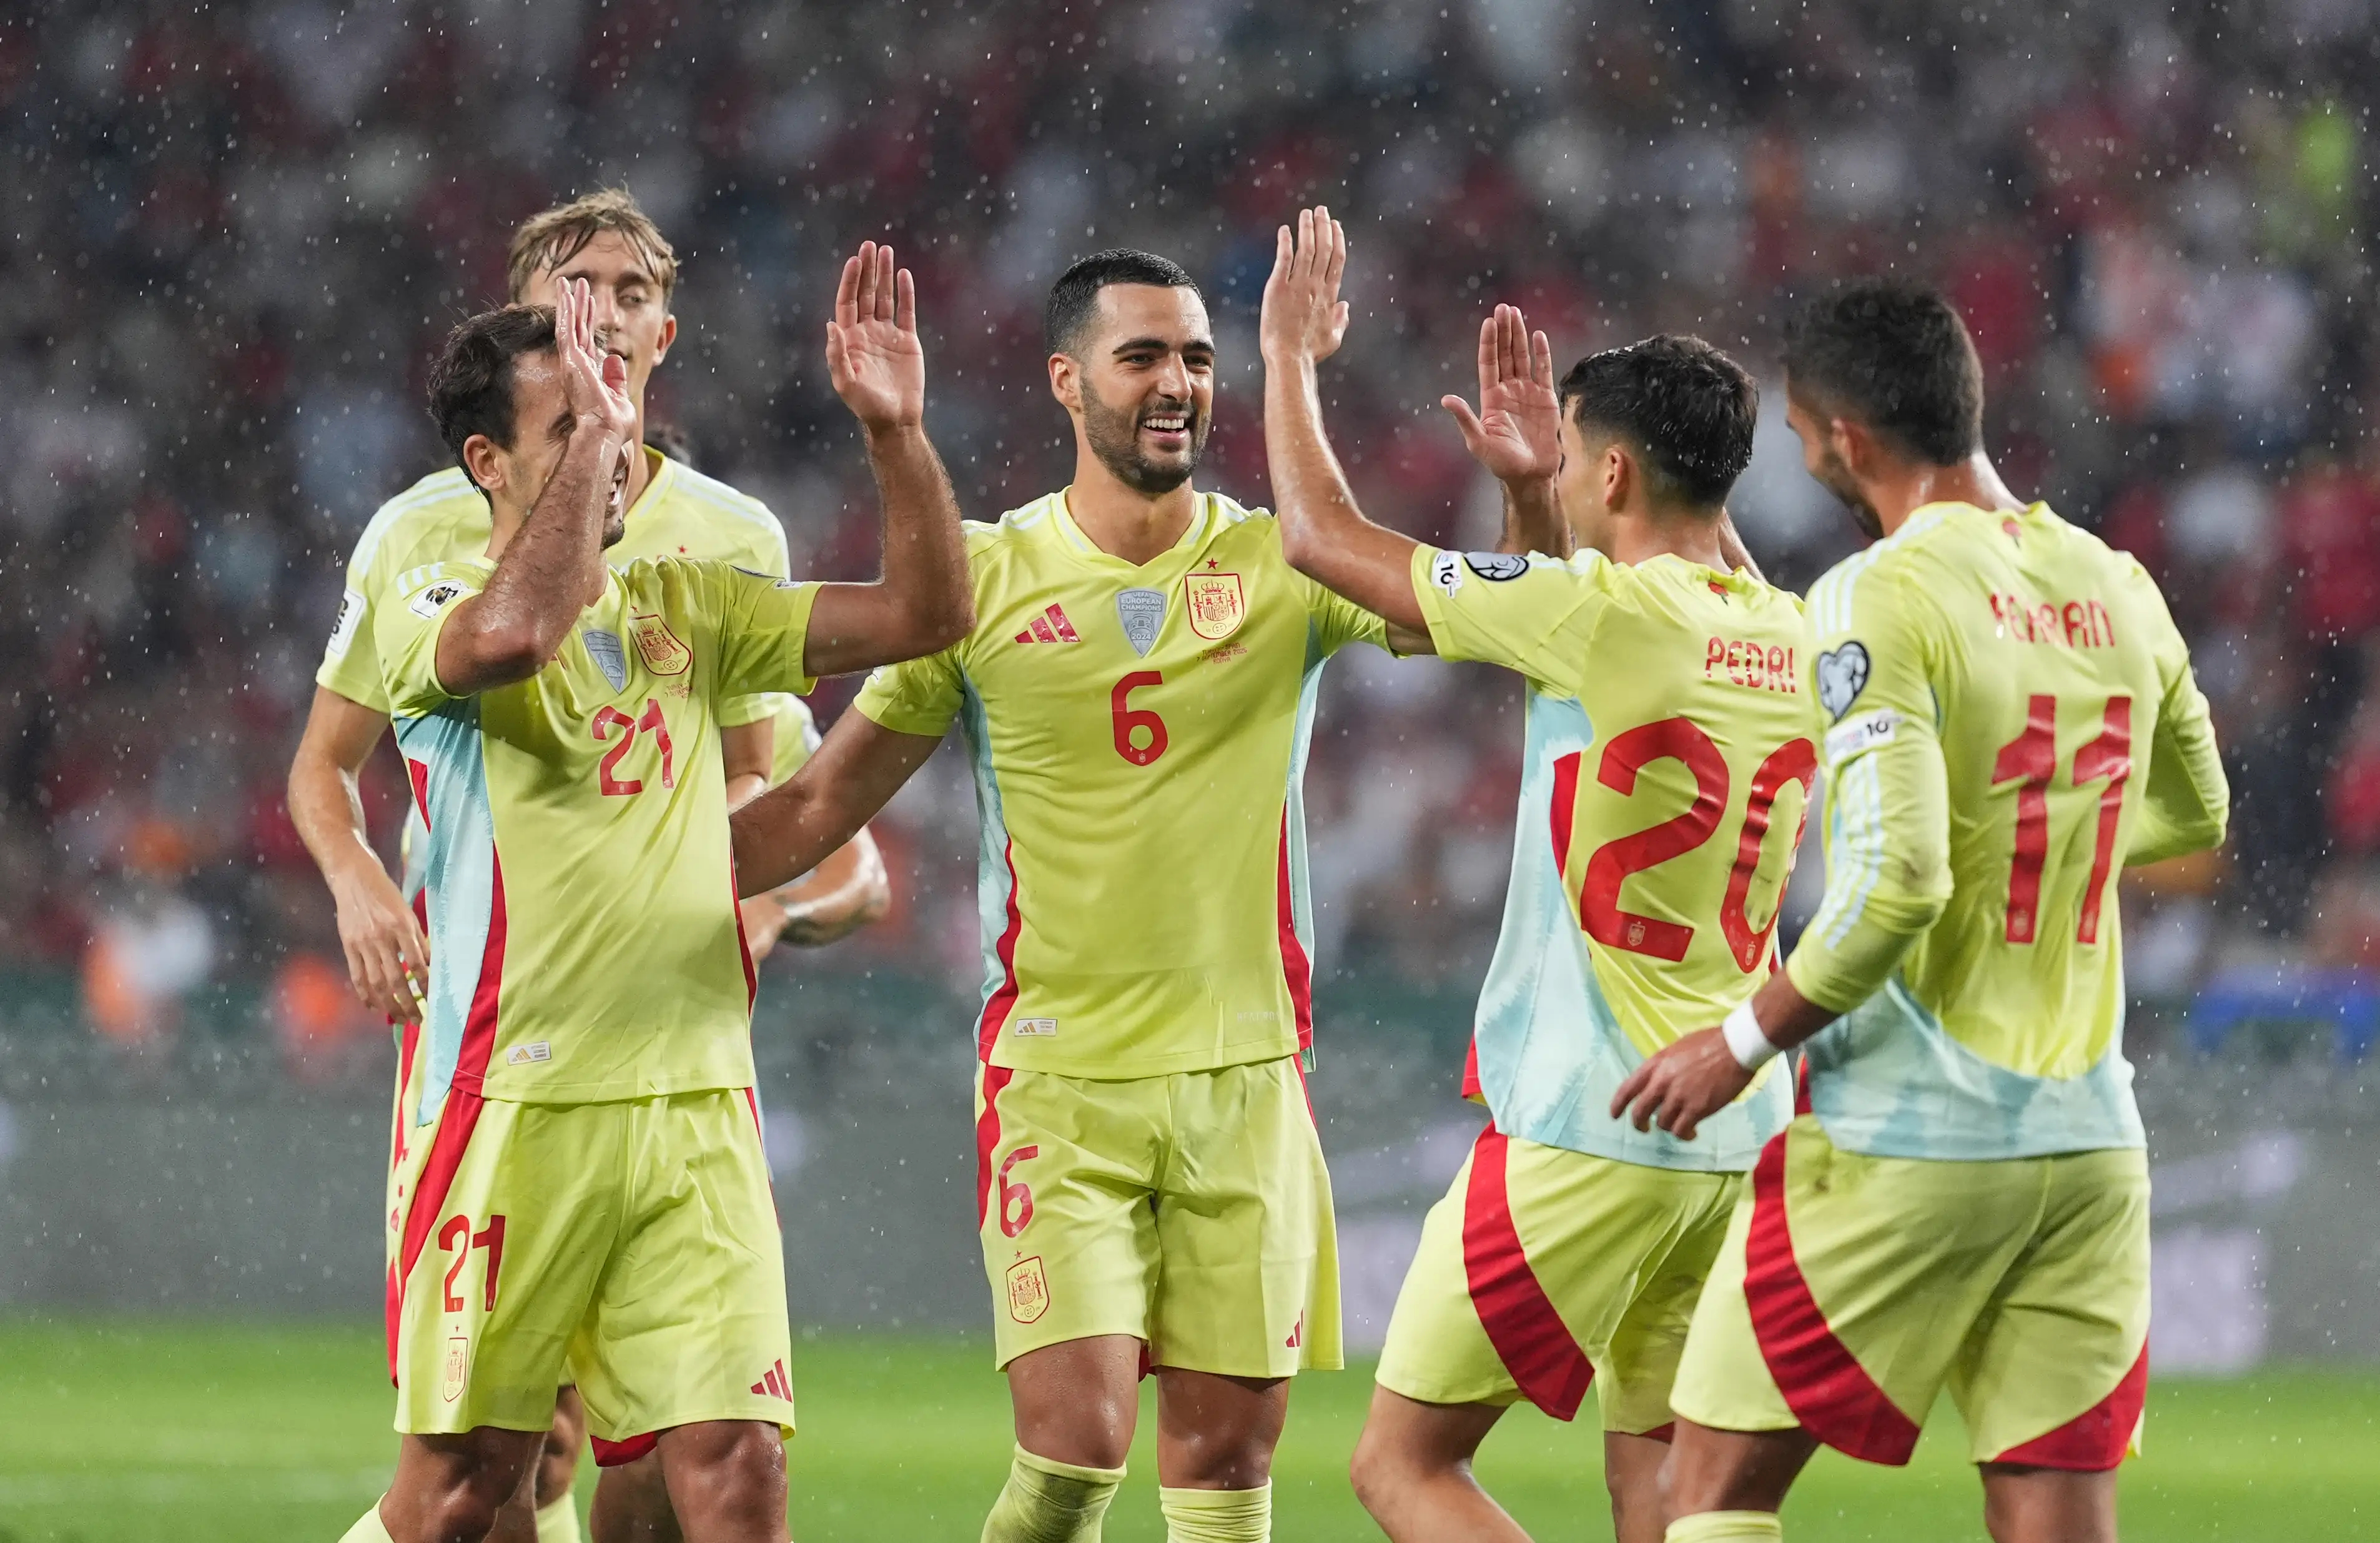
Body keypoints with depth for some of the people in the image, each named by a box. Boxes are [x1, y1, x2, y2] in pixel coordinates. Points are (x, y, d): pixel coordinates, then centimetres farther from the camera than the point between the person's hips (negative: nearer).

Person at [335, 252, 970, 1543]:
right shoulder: (429, 609, -4)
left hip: (697, 1107, 4)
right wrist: (591, 434, -20)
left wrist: (894, 429, -4)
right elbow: (515, 630, -29)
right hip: (513, 1107, -4)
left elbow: (923, 613, 9)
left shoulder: (686, 609, 13)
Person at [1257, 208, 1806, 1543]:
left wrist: (1292, 353, 10)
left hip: (1587, 1132, -7)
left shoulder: (1602, 612, -15)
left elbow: (1325, 535, -3)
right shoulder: (1791, 637, 7)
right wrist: (1531, 489, 24)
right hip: (1734, 1129, 7)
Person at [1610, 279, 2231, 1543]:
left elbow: (1896, 883, -21)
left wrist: (1745, 1041, -10)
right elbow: (2192, 818, 25)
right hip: (2088, 1137, 6)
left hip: (1904, 1140, -6)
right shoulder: (2115, 589, 8)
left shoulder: (1878, 599, -13)